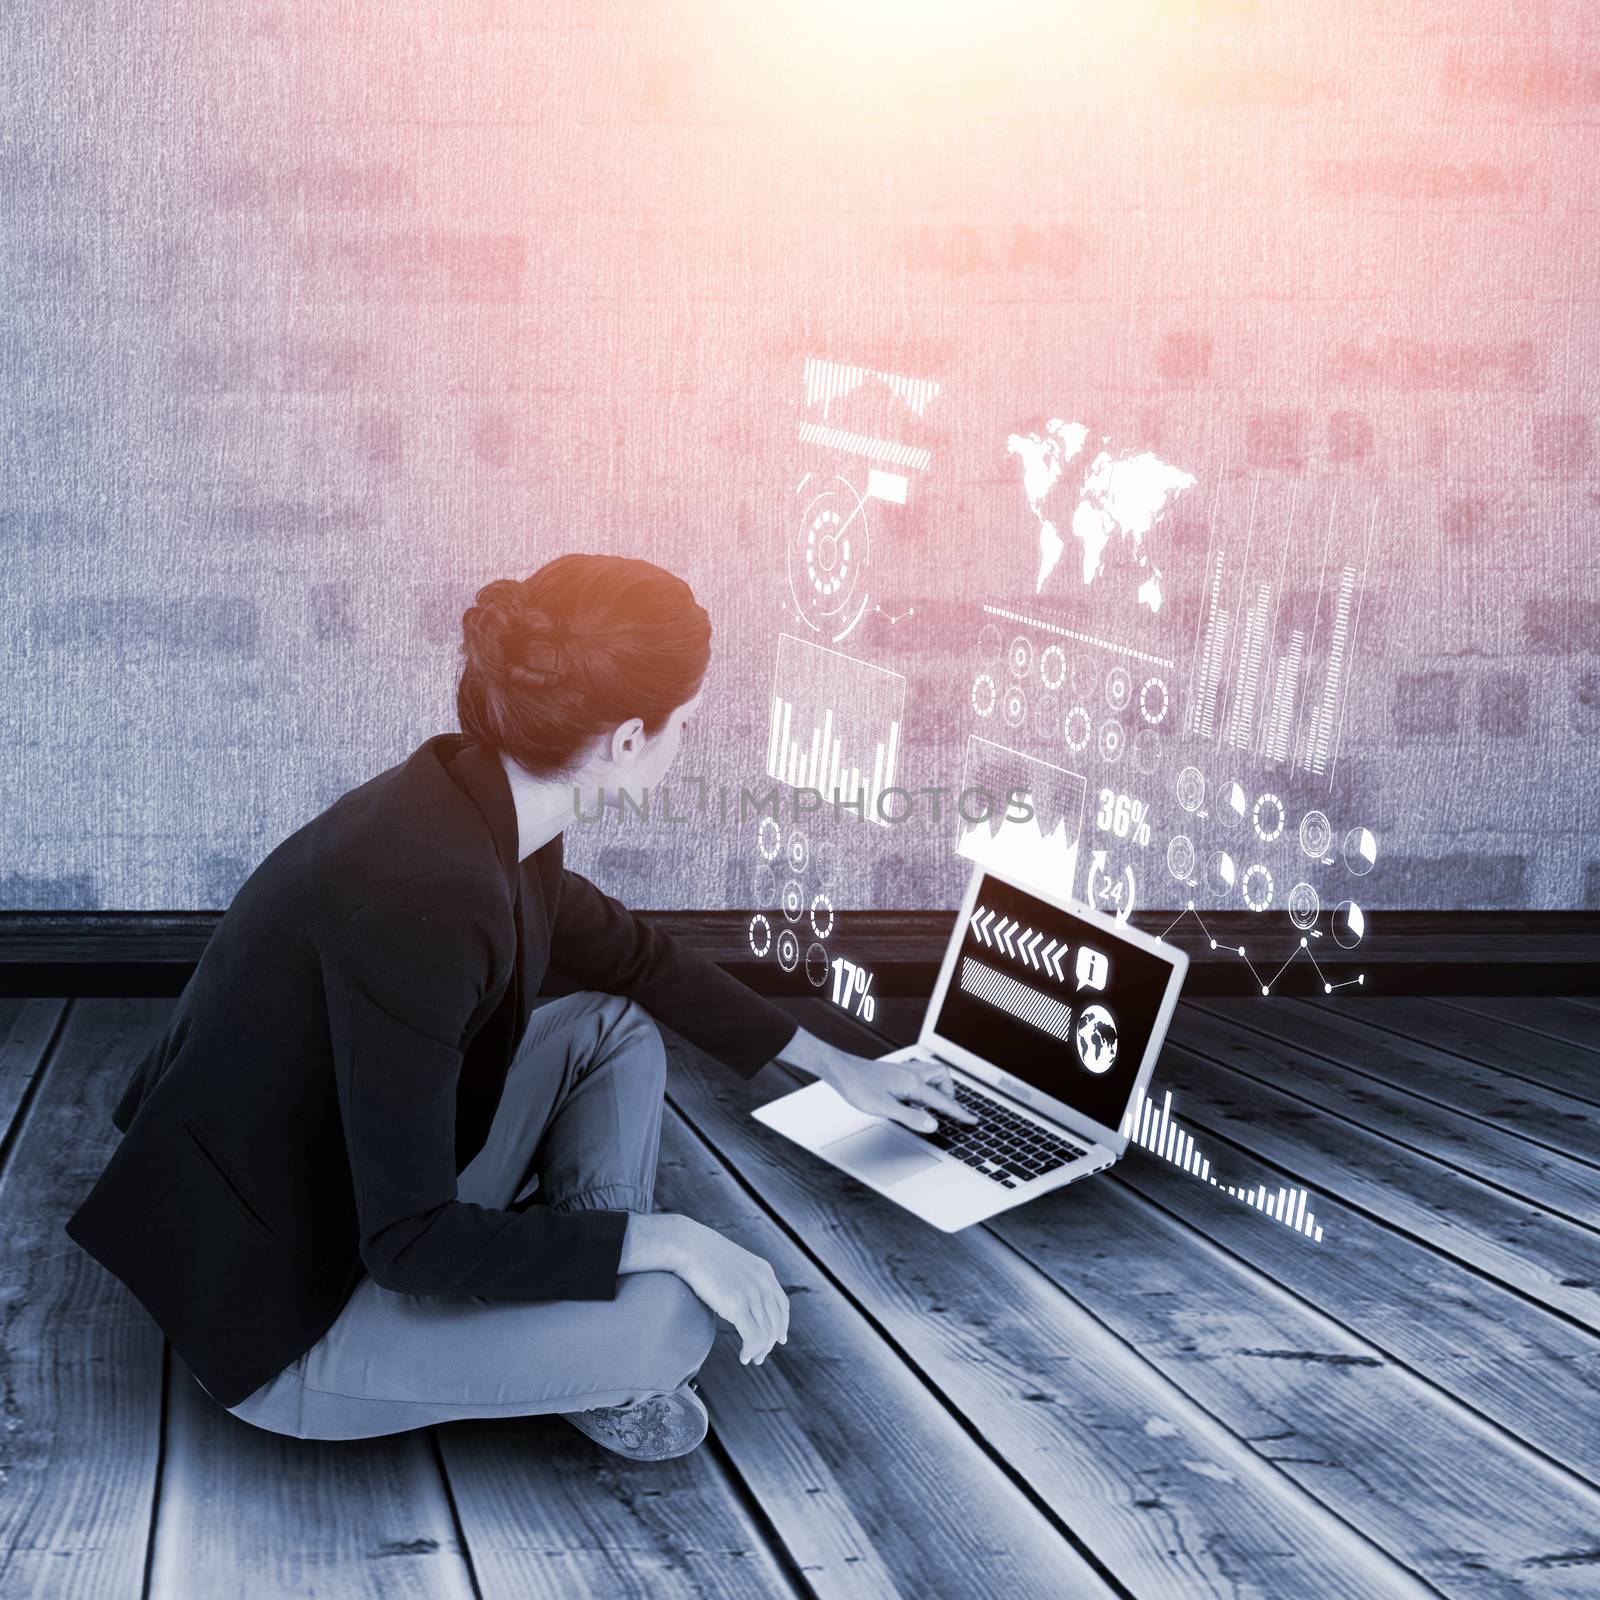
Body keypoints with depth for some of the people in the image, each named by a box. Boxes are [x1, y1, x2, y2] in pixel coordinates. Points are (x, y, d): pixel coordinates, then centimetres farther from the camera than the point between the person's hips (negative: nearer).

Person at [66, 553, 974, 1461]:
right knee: (669, 1317, -24)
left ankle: (584, 1334, 4)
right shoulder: (423, 897, -33)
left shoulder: (475, 807, -4)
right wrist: (662, 1239, -20)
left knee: (616, 1029, 9)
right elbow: (413, 1242, -29)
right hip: (283, 1322, -10)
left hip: (364, 1209, 10)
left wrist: (833, 1064, 24)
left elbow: (633, 955, 17)